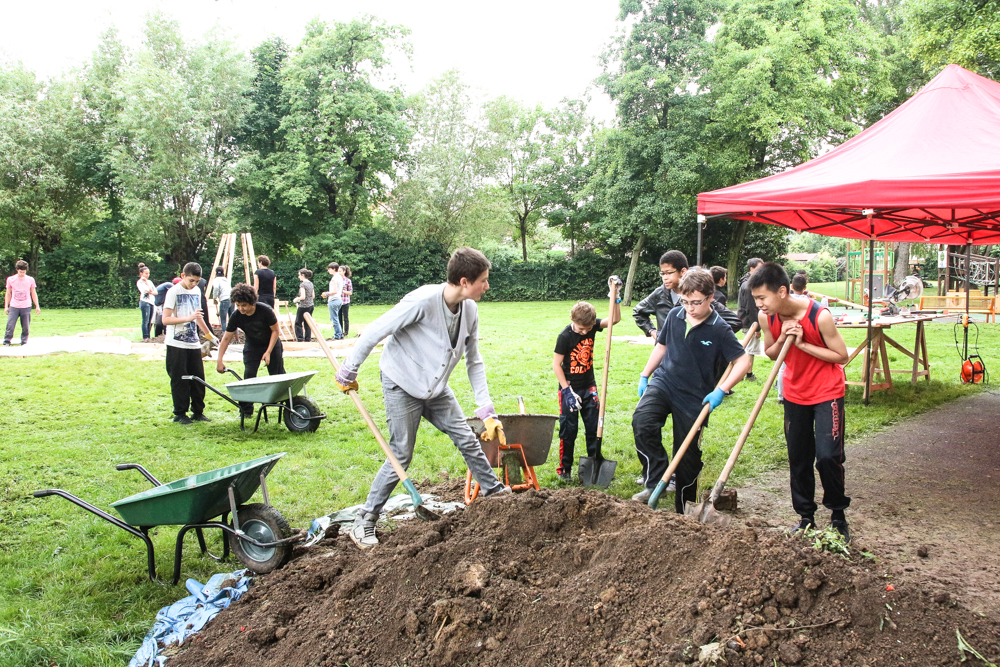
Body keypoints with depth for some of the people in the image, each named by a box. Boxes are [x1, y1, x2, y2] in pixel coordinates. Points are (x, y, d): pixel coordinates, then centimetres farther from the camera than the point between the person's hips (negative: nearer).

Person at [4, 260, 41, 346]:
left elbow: (33, 293, 11)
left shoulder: (30, 280, 4)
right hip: (13, 307, 0)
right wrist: (6, 306, 7)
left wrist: (37, 306, 8)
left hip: (26, 307, 0)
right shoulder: (10, 279, 4)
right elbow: (8, 293, 10)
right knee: (10, 325, -6)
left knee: (26, 327, 1)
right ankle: (7, 342, 5)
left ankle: (24, 342, 12)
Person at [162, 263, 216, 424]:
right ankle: (180, 414, 9)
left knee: (198, 378, 6)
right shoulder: (174, 291, -8)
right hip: (176, 344, -6)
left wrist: (209, 335, 27)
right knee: (180, 380, -1)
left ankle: (198, 412, 15)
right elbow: (165, 319, -15)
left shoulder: (197, 291, 12)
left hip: (193, 343, 6)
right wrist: (189, 318, -22)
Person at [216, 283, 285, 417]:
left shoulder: (265, 310, -28)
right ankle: (246, 410, -2)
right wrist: (219, 361, -17)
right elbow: (226, 338, -13)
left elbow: (275, 331, -16)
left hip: (271, 345, -2)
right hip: (252, 347, 2)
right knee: (249, 377, -9)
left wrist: (268, 352, -19)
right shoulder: (236, 316, -21)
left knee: (278, 376, 3)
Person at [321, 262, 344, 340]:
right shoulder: (340, 277, 14)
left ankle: (337, 336, 0)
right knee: (336, 319, 17)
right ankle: (341, 334, 20)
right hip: (339, 299, 10)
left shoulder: (334, 278, -15)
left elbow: (335, 291, -21)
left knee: (334, 319, -3)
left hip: (334, 300, -10)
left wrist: (326, 294, -9)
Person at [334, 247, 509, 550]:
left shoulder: (470, 310, -7)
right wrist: (348, 373, -11)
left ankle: (496, 492, 25)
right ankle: (364, 522, 9)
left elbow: (474, 362, 2)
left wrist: (487, 410, -3)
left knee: (468, 440, 5)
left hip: (436, 388, 6)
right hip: (402, 387, -6)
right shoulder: (422, 301, -29)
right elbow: (373, 333, -21)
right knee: (401, 456, -4)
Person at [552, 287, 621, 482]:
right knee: (568, 429, 1)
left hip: (589, 387, 4)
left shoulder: (593, 326, -5)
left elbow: (615, 319, -7)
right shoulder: (565, 336, -18)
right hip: (570, 388, -4)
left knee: (593, 427, 9)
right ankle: (564, 469, 12)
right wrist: (567, 390, -17)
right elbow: (556, 364, -15)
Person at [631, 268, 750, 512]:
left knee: (688, 456, 6)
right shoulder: (675, 316, 0)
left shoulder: (719, 330, -12)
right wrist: (644, 375, 15)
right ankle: (655, 481, -16)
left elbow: (742, 361, -9)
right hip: (663, 382, 3)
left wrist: (720, 391, -17)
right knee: (642, 420, -28)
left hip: (694, 398, -2)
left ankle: (684, 511, 25)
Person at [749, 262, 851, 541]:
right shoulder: (766, 317, -10)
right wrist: (782, 340, -17)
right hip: (795, 393, 5)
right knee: (798, 458, 9)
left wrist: (802, 344, -24)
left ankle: (838, 515, 11)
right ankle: (806, 516, 23)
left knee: (828, 456, -11)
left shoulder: (820, 316, -25)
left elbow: (841, 355, -16)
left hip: (827, 392, -5)